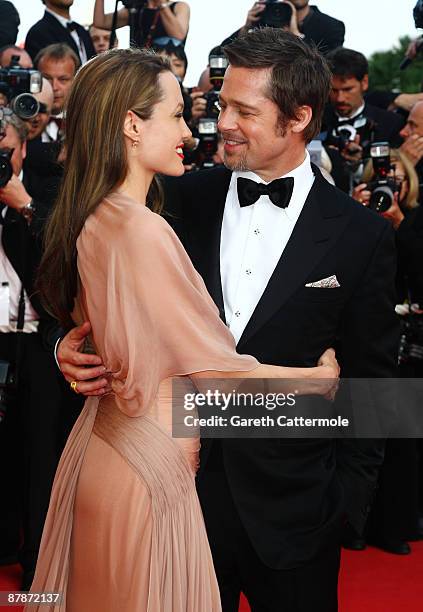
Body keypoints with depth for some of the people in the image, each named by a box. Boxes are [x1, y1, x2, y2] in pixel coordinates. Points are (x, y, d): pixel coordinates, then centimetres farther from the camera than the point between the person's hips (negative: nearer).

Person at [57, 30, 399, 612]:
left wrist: (349, 496, -3)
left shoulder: (362, 236, -8)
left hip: (291, 505, -2)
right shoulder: (185, 199, -1)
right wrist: (77, 345, -13)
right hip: (185, 474, 3)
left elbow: (370, 382, -2)